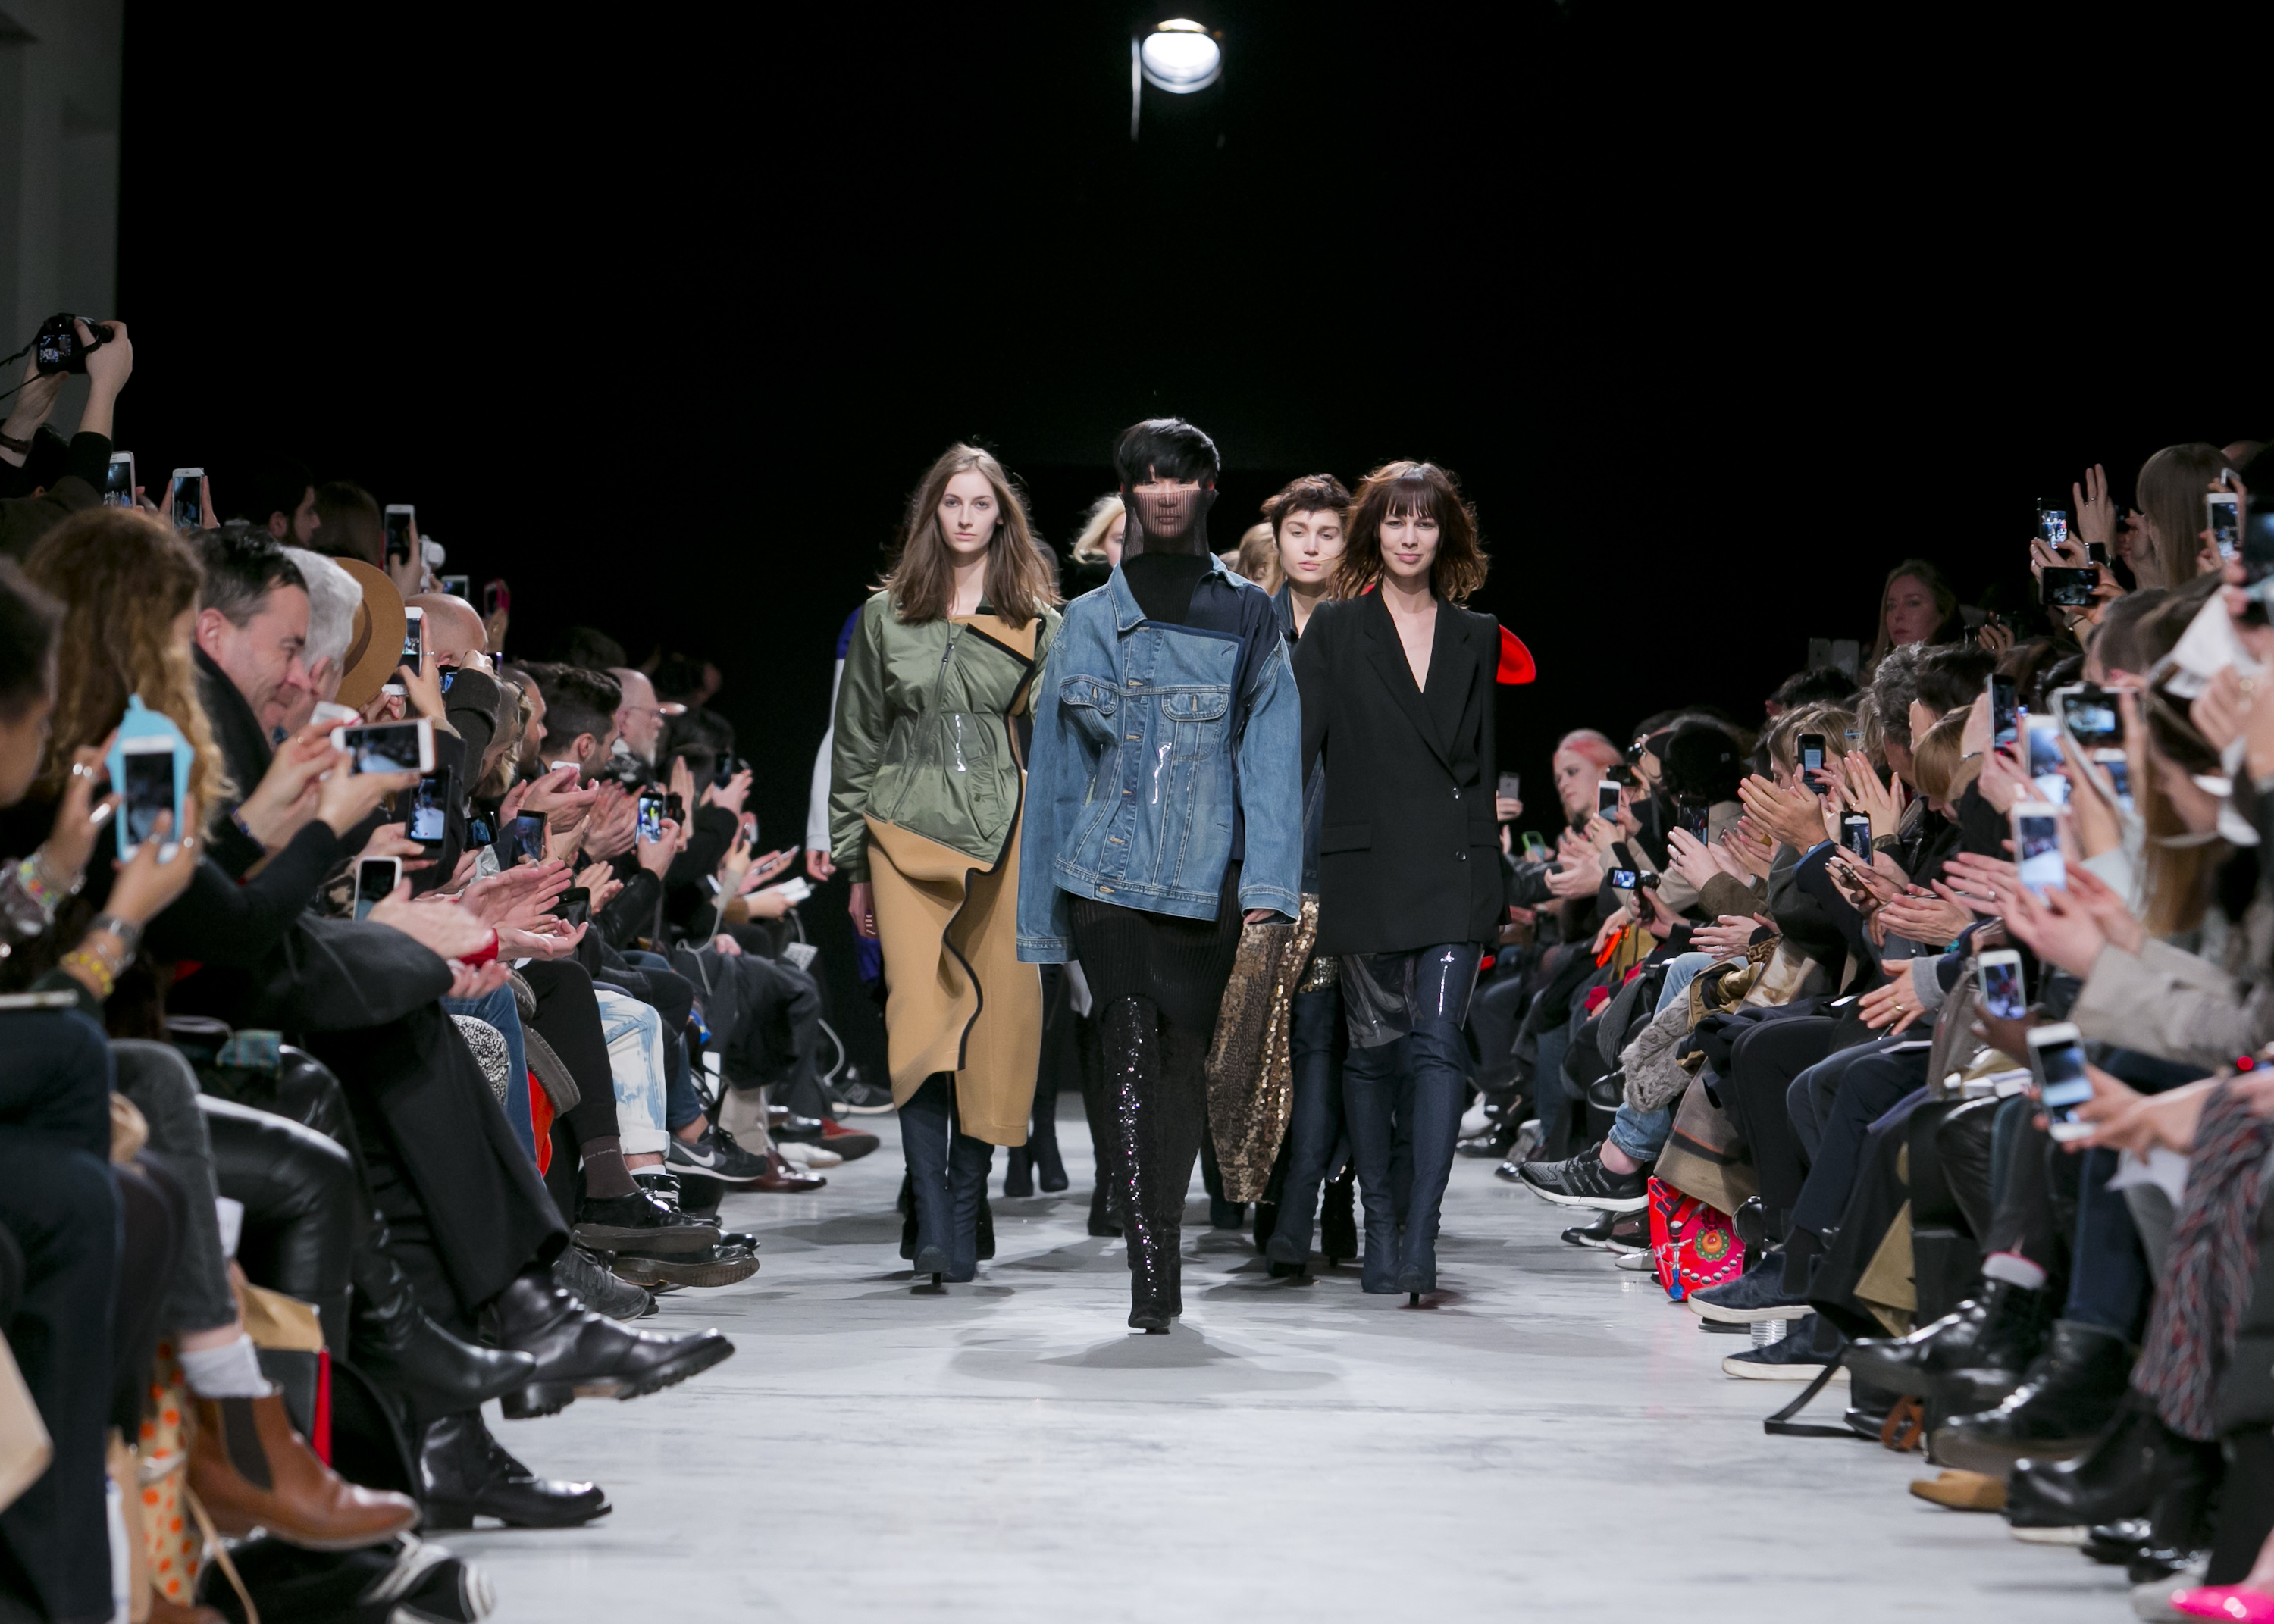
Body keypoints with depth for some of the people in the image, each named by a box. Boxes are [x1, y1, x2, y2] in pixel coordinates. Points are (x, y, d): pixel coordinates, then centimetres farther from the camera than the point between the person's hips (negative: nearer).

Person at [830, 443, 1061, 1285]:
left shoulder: (1037, 622, 9)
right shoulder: (885, 617, 10)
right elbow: (855, 744, 13)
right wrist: (853, 865, 10)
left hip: (1006, 835, 1)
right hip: (908, 832, -1)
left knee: (997, 1016, -1)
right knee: (920, 1015, -16)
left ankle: (964, 1214, 12)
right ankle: (934, 1228, -22)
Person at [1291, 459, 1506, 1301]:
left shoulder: (1477, 638, 12)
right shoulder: (1334, 631, 6)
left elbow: (1483, 764, 16)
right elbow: (1294, 747, 1)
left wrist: (1492, 885, 14)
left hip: (1454, 868, 1)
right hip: (1365, 867, -1)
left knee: (1438, 1043, -11)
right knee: (1376, 1050, 5)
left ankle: (1420, 1237, -15)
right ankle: (1380, 1226, 17)